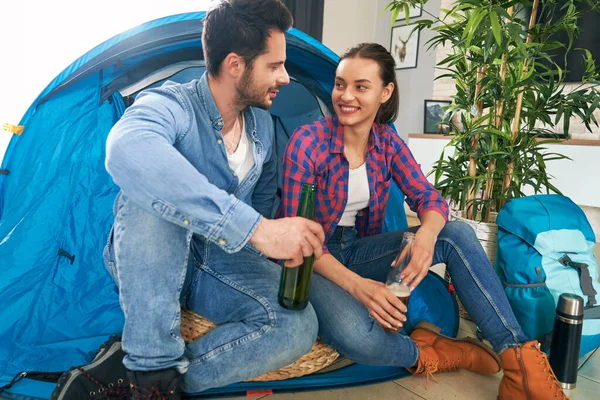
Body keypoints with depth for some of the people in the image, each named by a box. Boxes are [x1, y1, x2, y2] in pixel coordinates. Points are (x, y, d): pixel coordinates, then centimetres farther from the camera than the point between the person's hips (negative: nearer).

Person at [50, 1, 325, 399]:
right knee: (152, 191, -37)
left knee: (299, 327, -22)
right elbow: (127, 151, -49)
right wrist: (254, 229, -53)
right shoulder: (170, 106, -23)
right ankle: (155, 364, -25)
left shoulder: (262, 123, -2)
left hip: (221, 264, 5)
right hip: (152, 264, -4)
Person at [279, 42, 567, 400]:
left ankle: (520, 358, -16)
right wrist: (355, 284, -32)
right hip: (313, 260, -4)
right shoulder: (307, 142, -17)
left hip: (357, 249, 5)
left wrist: (425, 237, -30)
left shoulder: (388, 143, -1)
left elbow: (429, 198, -3)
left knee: (458, 234, -16)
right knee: (356, 335, -37)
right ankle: (428, 354, -5)